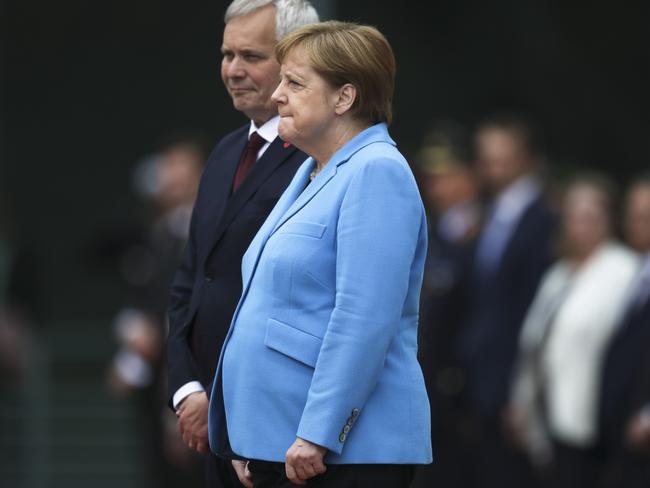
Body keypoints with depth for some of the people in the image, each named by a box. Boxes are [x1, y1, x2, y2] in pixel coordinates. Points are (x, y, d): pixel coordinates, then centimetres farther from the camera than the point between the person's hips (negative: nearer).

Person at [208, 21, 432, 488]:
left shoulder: (375, 172, -14)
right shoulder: (312, 173, 17)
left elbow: (363, 321, -22)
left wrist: (317, 434, -23)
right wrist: (249, 441, 21)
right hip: (277, 443, 9)